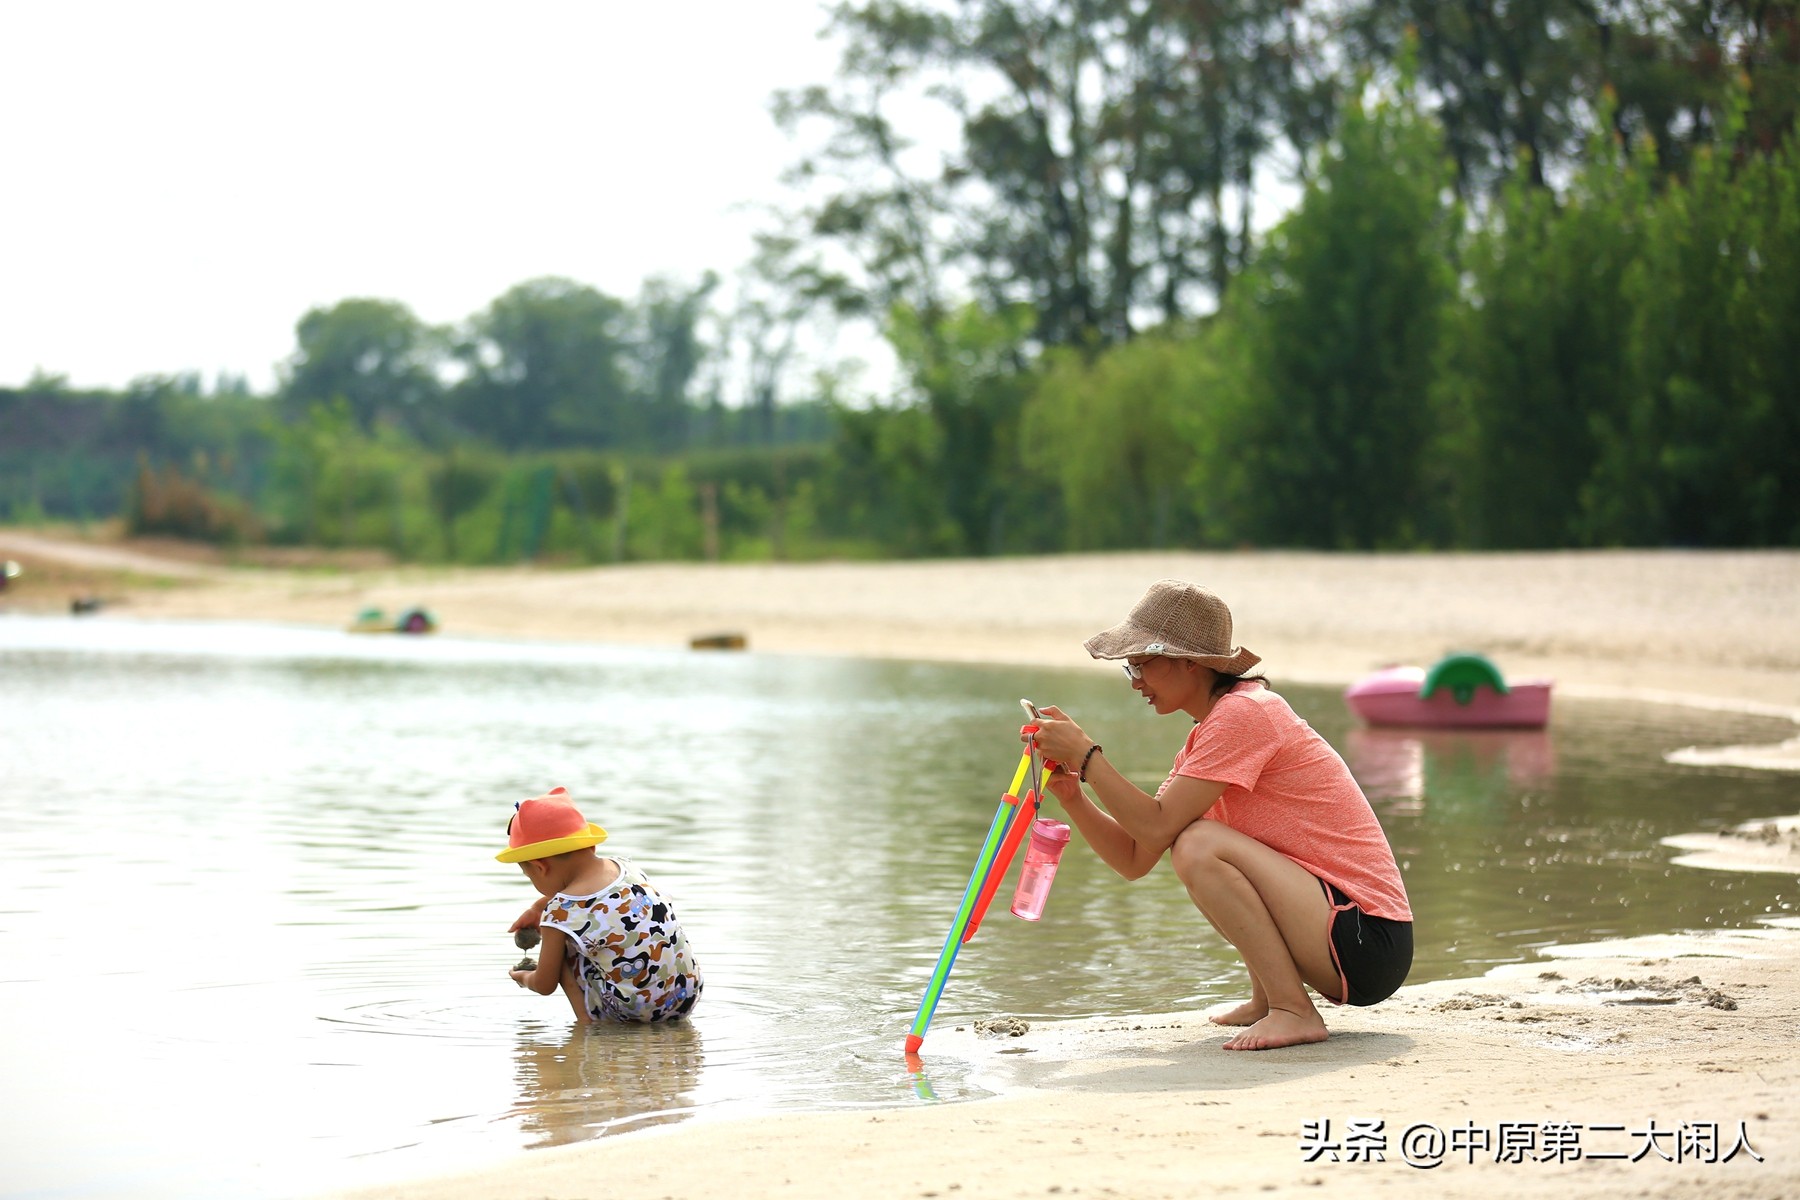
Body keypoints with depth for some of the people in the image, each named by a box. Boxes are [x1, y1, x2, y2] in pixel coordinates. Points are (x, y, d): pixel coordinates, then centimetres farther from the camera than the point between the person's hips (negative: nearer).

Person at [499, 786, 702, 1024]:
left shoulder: (560, 912, -11)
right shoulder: (623, 867, 7)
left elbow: (545, 986, 2)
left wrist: (524, 977, 24)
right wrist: (537, 908, 45)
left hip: (634, 1010, -6)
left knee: (561, 949, 10)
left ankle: (587, 1022, 7)